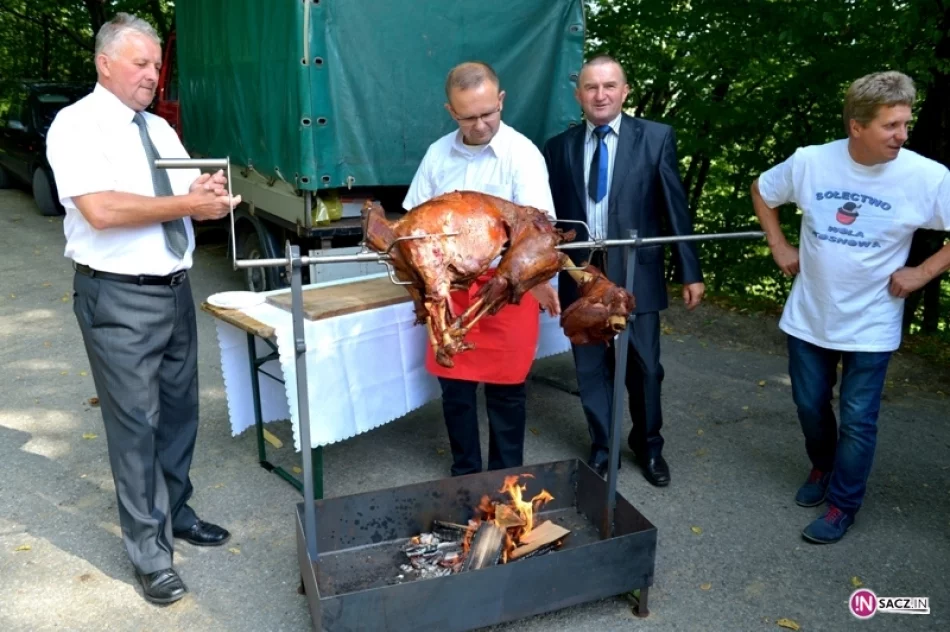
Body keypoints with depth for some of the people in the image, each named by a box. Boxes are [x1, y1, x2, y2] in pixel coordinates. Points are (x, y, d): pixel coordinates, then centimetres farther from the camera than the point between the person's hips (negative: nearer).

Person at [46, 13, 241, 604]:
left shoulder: (160, 128, 14)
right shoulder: (77, 125, -9)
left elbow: (194, 194, 12)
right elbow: (101, 210, -23)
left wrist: (208, 191, -12)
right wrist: (187, 204, -18)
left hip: (175, 288, 7)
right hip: (119, 297, -7)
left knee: (180, 409, 16)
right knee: (136, 422, 1)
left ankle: (175, 512, 35)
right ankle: (150, 550, 15)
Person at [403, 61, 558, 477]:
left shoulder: (522, 154, -10)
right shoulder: (438, 153, 5)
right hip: (450, 287, 4)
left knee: (505, 390, 7)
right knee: (454, 386, 11)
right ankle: (464, 473, 31)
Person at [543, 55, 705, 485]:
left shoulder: (656, 138, 0)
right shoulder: (558, 147, 5)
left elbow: (675, 208, 0)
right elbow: (550, 215, 6)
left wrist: (691, 271, -1)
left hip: (636, 273, -1)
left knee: (643, 368, 11)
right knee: (590, 368, 11)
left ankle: (648, 446, 34)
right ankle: (601, 447, 31)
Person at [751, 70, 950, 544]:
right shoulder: (809, 161, -10)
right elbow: (762, 192, 9)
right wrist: (780, 247, 3)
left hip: (869, 325, -2)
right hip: (809, 317, 3)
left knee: (857, 421, 6)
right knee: (810, 406, 18)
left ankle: (843, 505, 26)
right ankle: (821, 468, 45)